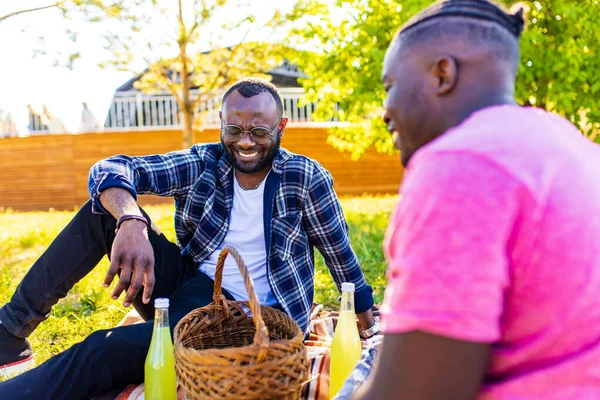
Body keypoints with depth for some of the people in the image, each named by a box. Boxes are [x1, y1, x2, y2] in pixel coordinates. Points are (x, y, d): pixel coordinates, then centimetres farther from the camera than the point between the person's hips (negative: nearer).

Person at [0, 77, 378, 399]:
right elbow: (111, 169, -12)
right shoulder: (202, 164, -1)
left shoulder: (306, 178, -7)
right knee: (106, 209, -12)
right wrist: (132, 221, -35)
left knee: (106, 350, -27)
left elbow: (341, 254, 0)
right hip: (186, 283, 5)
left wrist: (371, 332, 3)